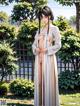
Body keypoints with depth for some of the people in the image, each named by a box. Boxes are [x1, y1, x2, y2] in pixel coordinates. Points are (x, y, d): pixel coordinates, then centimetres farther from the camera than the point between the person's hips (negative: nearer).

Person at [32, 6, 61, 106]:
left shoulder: (54, 29, 0)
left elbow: (58, 45, -6)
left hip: (49, 58, -5)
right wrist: (36, 49, -6)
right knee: (39, 81, 5)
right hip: (39, 58, 6)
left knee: (49, 82, -5)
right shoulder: (39, 30, 16)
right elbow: (34, 44, 15)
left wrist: (46, 50, -14)